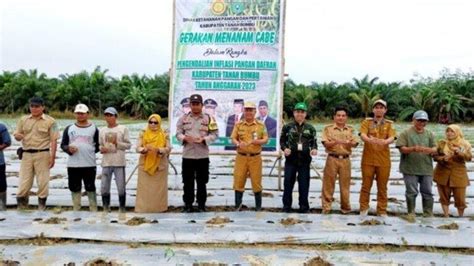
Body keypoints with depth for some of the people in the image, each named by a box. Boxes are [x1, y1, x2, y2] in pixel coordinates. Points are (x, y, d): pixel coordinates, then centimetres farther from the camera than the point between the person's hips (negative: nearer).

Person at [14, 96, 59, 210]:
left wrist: (52, 157, -10)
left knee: (43, 181, 3)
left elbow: (54, 140, -4)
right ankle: (21, 207, 17)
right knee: (24, 181, 5)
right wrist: (17, 136, -15)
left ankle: (41, 206, 16)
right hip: (26, 154, 3)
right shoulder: (23, 120, 8)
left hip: (42, 154, -3)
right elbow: (17, 135, 11)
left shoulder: (50, 121, -2)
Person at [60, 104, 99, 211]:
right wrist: (68, 149, -12)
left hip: (89, 164, -2)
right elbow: (63, 144, 9)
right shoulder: (69, 128, 10)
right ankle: (76, 210, 20)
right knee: (75, 188, 9)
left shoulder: (93, 128, 6)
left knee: (90, 188, 3)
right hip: (73, 165, 2)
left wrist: (90, 151, -9)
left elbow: (98, 145, 5)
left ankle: (94, 210, 10)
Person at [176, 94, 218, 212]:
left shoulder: (209, 118, 1)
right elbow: (178, 133, 3)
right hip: (187, 155, 1)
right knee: (188, 182, 6)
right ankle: (188, 204, 18)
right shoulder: (183, 118, 6)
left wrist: (204, 139, -17)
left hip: (203, 156, -1)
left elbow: (215, 134, -2)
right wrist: (184, 138, -18)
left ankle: (201, 204, 19)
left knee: (202, 182, 7)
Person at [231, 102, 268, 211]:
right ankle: (237, 204, 16)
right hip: (241, 157, 1)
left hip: (255, 157, -1)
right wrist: (238, 144, -19)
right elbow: (233, 138, 3)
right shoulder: (238, 124, 5)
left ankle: (258, 206, 18)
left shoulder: (261, 125, 3)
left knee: (256, 181, 5)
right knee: (238, 180, 4)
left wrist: (256, 141, -18)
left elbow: (265, 139, 1)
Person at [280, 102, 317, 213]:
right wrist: (284, 148, -11)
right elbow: (282, 140, 8)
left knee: (304, 184, 5)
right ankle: (287, 205, 15)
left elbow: (314, 142, 9)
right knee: (288, 182, 3)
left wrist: (314, 149, -11)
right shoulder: (287, 127, 5)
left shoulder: (310, 128, 8)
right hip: (291, 159, -1)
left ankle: (304, 206, 17)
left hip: (305, 159, 1)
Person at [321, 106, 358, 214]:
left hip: (345, 160, 2)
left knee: (345, 184, 6)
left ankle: (345, 207, 18)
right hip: (332, 159, -2)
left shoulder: (350, 129, 11)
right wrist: (336, 142, -23)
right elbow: (326, 143, -6)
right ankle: (326, 207, 7)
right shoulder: (328, 128, 3)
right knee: (328, 184, 0)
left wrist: (349, 142, -20)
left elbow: (355, 144, 3)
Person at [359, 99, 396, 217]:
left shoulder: (389, 124, 7)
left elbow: (392, 138, -9)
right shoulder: (366, 122, 5)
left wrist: (385, 141, -33)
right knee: (366, 185, 5)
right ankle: (364, 208, 17)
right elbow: (362, 135, -13)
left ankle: (382, 210, 17)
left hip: (384, 160, 1)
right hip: (368, 159, -1)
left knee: (382, 187, 6)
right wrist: (369, 140, -36)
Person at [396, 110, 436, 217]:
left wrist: (430, 150, -18)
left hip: (426, 168, 4)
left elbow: (435, 148, 6)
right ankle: (411, 214, 13)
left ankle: (429, 215, 16)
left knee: (427, 192, 7)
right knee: (411, 192, 2)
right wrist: (413, 149, -27)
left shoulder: (429, 134, 11)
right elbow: (402, 148, -9)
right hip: (410, 169, -4)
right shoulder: (406, 133, -2)